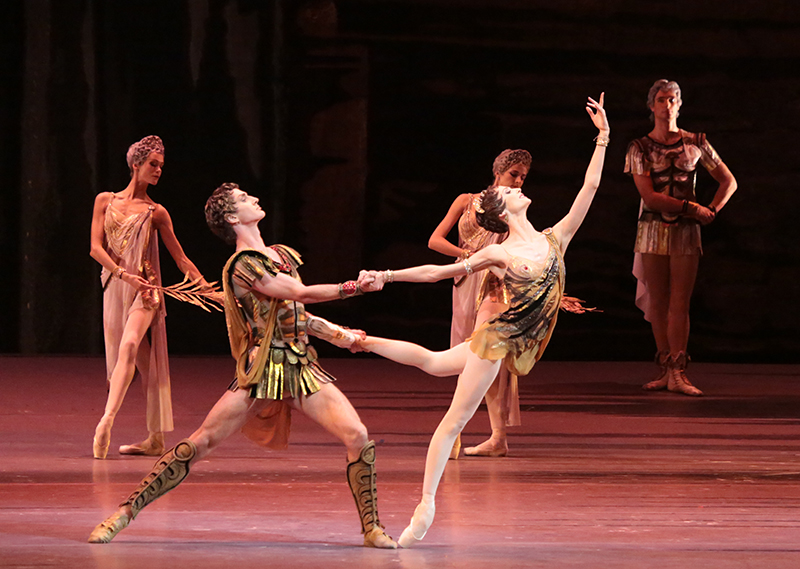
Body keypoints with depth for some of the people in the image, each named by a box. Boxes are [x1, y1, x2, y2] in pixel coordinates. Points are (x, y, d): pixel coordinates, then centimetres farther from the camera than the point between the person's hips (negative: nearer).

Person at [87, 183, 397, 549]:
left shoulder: (282, 255, 17)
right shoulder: (243, 265, -9)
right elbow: (301, 293, -15)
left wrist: (337, 334, 12)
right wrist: (354, 288, -9)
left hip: (302, 367, 6)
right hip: (263, 370, -6)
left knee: (358, 437, -10)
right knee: (201, 442, -9)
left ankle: (371, 529, 3)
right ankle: (126, 512, -2)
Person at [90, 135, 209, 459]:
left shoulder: (156, 213, 8)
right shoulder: (106, 201, 9)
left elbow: (181, 258, 13)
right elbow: (96, 248, 1)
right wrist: (124, 274, -14)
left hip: (145, 289, -2)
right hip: (114, 288, 2)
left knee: (130, 346, -25)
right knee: (116, 357, 0)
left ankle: (107, 420, -35)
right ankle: (154, 440, 5)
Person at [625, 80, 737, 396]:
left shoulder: (695, 144, 6)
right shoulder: (639, 148, 1)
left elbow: (729, 182, 13)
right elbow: (649, 195, -9)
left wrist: (711, 212, -2)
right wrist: (692, 207, -12)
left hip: (686, 231, 0)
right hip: (653, 229, 0)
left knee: (680, 304, -6)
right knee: (658, 302, 3)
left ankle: (677, 373, -9)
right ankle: (665, 370, 9)